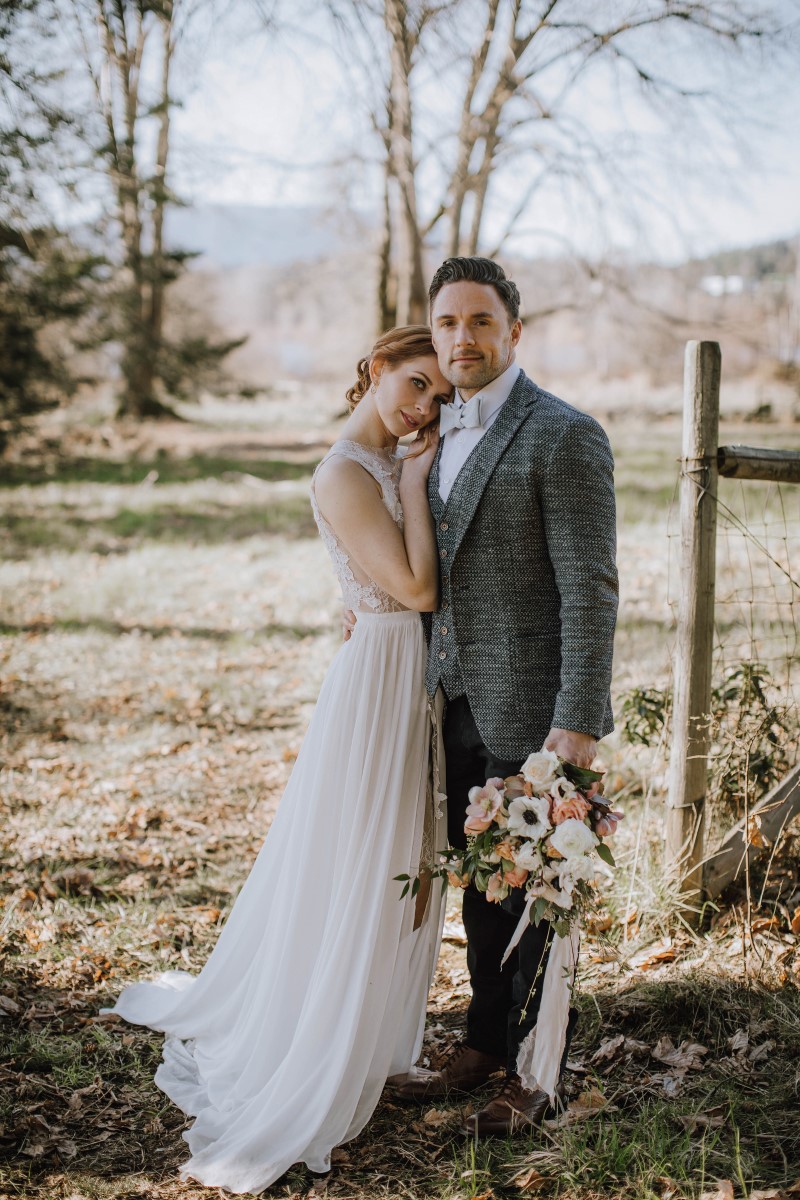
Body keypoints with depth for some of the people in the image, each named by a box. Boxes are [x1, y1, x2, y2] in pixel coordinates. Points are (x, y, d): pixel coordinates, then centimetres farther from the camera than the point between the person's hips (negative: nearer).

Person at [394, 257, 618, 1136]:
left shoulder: (565, 437, -14)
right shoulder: (440, 434, 11)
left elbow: (590, 588, -17)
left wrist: (578, 721, -20)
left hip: (530, 711, -7)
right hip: (456, 703, 7)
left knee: (533, 892, 7)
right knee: (479, 884, 19)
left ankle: (535, 1072, 23)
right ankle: (485, 1042, 35)